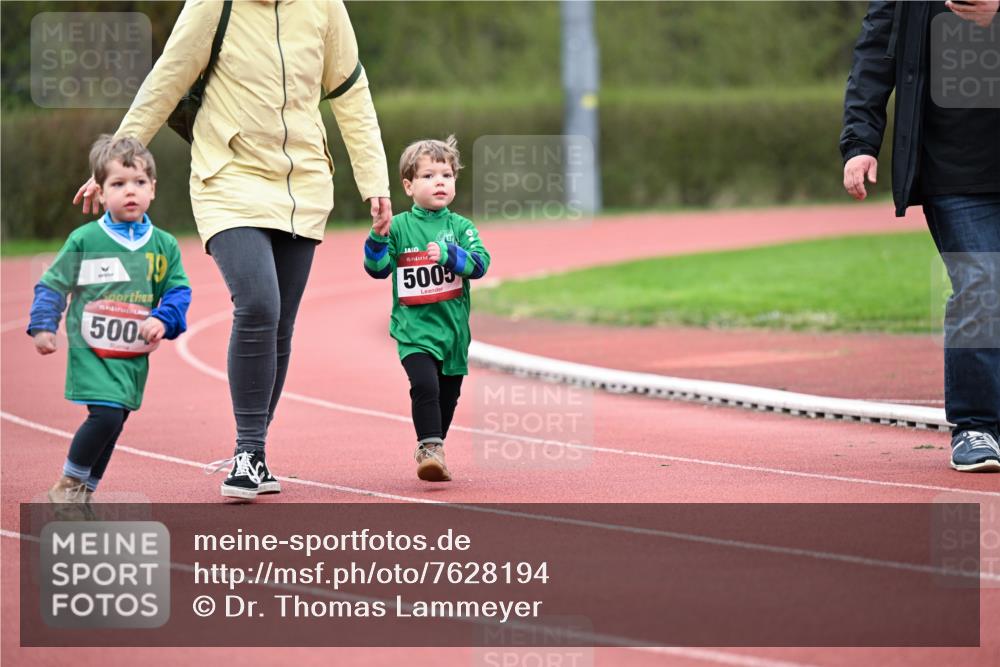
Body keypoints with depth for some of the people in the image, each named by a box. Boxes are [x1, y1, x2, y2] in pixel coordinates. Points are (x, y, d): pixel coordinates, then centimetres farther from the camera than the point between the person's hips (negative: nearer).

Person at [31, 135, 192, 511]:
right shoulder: (84, 240, -2)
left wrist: (163, 320, -11)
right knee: (106, 414, -19)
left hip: (135, 354, 4)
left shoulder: (164, 246, 6)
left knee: (113, 425, 9)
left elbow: (179, 291, 7)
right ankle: (67, 486, -3)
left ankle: (83, 494, 22)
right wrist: (42, 327, -3)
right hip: (91, 348, -4)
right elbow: (53, 284, 4)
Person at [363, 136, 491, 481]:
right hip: (414, 327, -3)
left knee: (447, 397, 14)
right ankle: (430, 449, -22)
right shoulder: (399, 227, 1)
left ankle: (431, 451, 31)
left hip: (453, 328, 3)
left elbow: (479, 263, -9)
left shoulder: (460, 227, 3)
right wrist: (378, 237, -16)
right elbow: (377, 269, 0)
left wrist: (448, 254, -25)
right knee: (425, 384, -24)